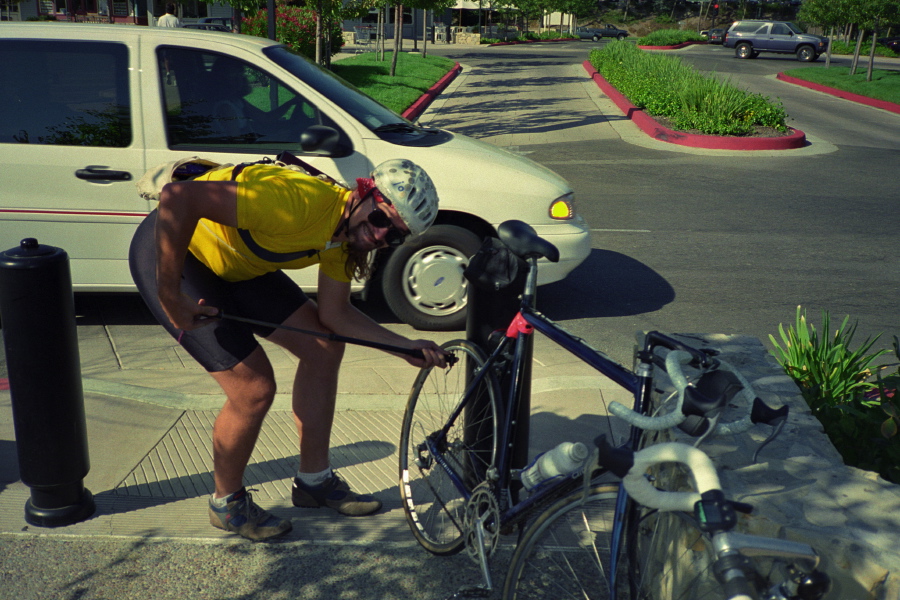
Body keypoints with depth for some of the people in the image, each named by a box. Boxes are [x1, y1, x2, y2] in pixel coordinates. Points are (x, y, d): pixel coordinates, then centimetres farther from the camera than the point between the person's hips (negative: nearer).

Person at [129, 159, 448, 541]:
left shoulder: (346, 235, -6)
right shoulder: (299, 200, -34)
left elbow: (335, 314, 0)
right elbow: (177, 197, -39)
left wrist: (406, 346, -8)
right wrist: (171, 298, -33)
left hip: (234, 262, 9)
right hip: (170, 249, -9)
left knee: (324, 348, 4)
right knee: (255, 388, -14)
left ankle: (314, 480, 20)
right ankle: (227, 503, 13)